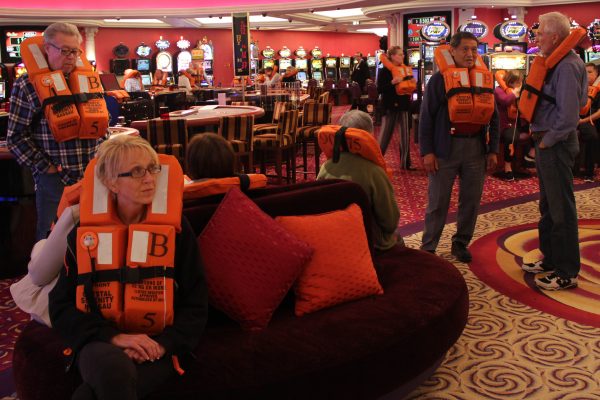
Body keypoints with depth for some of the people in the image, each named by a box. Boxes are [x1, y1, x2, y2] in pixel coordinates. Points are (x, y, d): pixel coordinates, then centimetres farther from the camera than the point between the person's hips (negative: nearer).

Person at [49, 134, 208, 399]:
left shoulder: (175, 226, 1)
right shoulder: (85, 231, 3)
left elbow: (195, 304, 3)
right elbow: (61, 307, 2)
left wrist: (162, 344, -14)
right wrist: (113, 337, -14)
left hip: (155, 348, -1)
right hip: (100, 343, 1)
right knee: (113, 366, -36)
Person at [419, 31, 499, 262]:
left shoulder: (484, 79, 9)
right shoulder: (439, 79, -3)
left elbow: (493, 117, 13)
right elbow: (426, 117, -4)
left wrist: (493, 150, 8)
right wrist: (427, 152, -10)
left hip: (476, 148, 4)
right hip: (445, 148, -4)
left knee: (471, 200, 11)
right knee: (438, 202, 3)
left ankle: (461, 243, 26)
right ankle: (427, 248, 14)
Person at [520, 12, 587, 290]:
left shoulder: (567, 67, -18)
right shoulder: (555, 63, 13)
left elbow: (568, 116, -25)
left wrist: (546, 141, -15)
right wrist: (539, 136, 9)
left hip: (556, 145, -10)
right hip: (546, 143, 10)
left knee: (561, 209, -2)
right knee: (547, 207, 18)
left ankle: (566, 273, 7)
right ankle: (550, 260, 32)